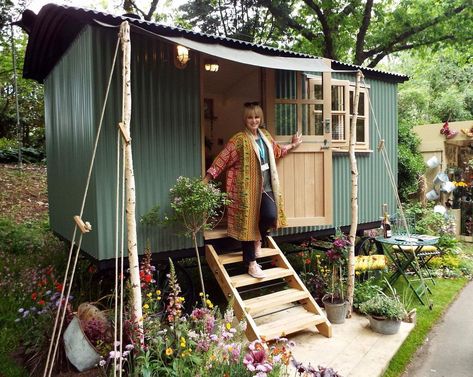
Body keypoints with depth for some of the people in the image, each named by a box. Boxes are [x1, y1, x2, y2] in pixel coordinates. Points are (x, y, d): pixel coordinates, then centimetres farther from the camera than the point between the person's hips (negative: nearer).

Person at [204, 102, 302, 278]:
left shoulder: (265, 135, 10)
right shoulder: (239, 139, -11)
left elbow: (277, 151, 29)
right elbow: (222, 159, -15)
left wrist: (293, 145, 38)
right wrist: (207, 178, -21)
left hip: (265, 187, 6)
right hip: (247, 188, -5)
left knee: (271, 216, -12)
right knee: (247, 224, 3)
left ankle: (258, 239, 22)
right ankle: (251, 263, 16)